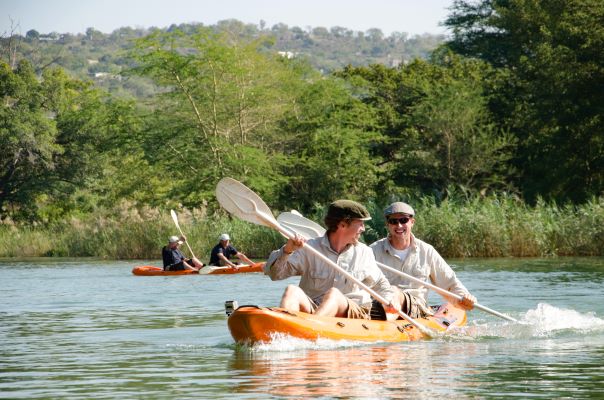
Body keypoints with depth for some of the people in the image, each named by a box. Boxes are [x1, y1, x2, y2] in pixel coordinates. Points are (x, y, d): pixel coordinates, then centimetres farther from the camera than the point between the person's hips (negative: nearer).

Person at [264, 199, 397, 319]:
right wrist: (287, 250, -19)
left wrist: (388, 300, 7)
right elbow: (274, 273, -2)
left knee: (334, 294, -32)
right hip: (311, 309, 0)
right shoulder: (311, 249, 3)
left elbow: (379, 284, 27)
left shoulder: (364, 253, 13)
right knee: (292, 291, -28)